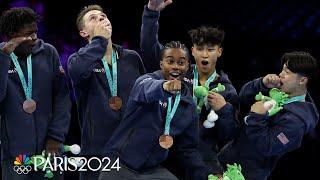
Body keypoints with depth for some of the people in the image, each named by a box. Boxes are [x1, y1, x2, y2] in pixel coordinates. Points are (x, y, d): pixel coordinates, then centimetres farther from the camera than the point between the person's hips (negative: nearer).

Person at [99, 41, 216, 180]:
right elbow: (146, 90, -32)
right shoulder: (148, 79, -7)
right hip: (120, 164, -4)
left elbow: (187, 148, 12)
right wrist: (163, 87, -54)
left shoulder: (188, 104, 9)